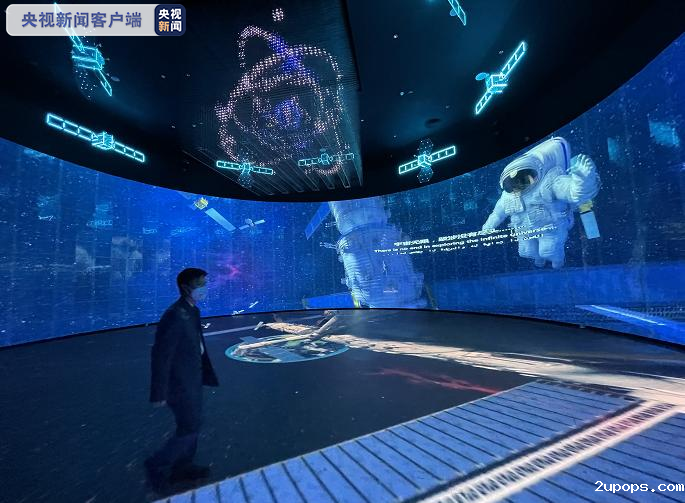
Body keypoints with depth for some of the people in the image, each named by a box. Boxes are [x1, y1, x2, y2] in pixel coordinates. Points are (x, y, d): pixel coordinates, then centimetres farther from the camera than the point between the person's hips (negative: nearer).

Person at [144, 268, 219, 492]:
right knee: (190, 429, 8)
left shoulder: (193, 311, 1)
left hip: (192, 380, 9)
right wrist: (159, 394, -17)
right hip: (180, 385, -9)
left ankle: (182, 466, 42)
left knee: (192, 425, 22)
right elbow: (161, 356, -24)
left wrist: (206, 374, 13)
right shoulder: (174, 316, -28)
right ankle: (158, 465, 31)